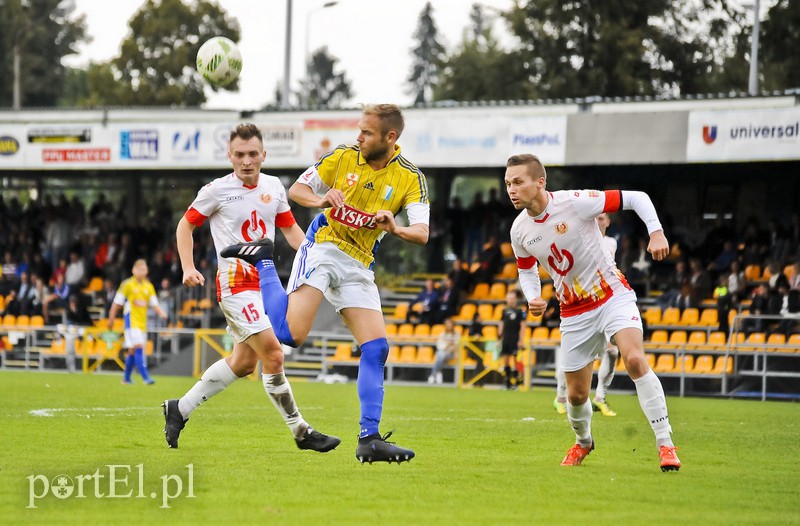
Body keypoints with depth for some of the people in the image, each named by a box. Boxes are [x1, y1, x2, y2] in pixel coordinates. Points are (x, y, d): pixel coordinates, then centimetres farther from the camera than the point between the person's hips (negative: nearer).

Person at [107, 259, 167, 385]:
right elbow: (117, 303, 0)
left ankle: (126, 377, 24)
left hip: (142, 321, 6)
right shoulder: (127, 284, -3)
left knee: (133, 351, 11)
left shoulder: (148, 286, 12)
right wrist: (111, 319, -1)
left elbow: (154, 304, 10)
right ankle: (145, 378, -23)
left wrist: (161, 313, -10)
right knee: (138, 348, -17)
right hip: (131, 320, -6)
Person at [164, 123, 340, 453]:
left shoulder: (273, 187, 7)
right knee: (273, 355, -16)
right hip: (235, 284, -7)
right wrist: (188, 268, -8)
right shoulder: (217, 191, -7)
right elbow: (185, 226, 4)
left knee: (244, 362, 13)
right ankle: (300, 432, -7)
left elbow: (289, 228, 18)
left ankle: (180, 409, 26)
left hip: (266, 282, 7)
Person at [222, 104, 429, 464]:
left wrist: (395, 229, -36)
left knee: (377, 348, -7)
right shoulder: (343, 157, -3)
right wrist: (320, 199, -17)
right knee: (290, 333, -20)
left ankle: (369, 440, -3)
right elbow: (297, 189, 5)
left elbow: (421, 233, -14)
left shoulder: (410, 178, -3)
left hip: (358, 266, 3)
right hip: (323, 248, -3)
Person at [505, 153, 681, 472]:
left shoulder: (576, 202, -20)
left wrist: (656, 233, -27)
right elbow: (527, 270, 15)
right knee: (576, 395, 7)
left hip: (612, 296, -4)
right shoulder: (520, 230, -5)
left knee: (635, 360, -28)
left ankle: (665, 445, -22)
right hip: (574, 312, 4)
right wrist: (533, 299, -6)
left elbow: (636, 198, -13)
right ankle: (583, 441, 42)